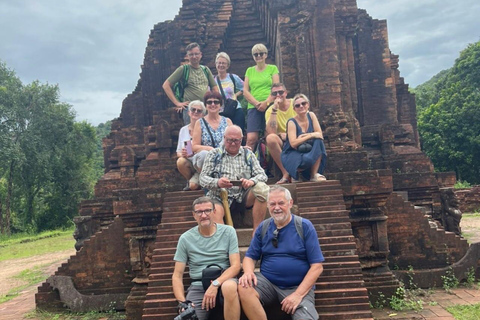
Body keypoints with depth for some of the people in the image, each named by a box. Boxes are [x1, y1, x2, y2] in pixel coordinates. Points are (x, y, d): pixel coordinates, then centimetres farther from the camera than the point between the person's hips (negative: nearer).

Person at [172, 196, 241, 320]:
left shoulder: (228, 231, 1)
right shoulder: (185, 238, 3)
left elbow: (235, 266, -5)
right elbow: (177, 275, 4)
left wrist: (215, 284, -21)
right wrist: (182, 302, -13)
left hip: (223, 280, 0)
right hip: (198, 285, 0)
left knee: (229, 286, -35)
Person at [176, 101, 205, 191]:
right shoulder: (183, 130, 7)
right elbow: (178, 153, 9)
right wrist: (182, 154, -15)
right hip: (190, 164, 4)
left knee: (193, 185, -25)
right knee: (180, 161, -29)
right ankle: (190, 180, -1)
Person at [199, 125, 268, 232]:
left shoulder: (248, 154, 14)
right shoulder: (214, 154, 10)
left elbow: (262, 175, 6)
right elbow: (203, 178, 2)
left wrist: (251, 181, -19)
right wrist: (217, 182, -22)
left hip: (243, 197, 2)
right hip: (220, 197, -2)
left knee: (262, 188, -28)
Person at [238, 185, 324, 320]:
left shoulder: (305, 226, -3)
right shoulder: (263, 227, 7)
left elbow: (317, 266, -6)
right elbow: (250, 257, 10)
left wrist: (298, 294, -15)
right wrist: (248, 272, -15)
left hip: (298, 287, -2)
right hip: (267, 283, 3)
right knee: (243, 287, -28)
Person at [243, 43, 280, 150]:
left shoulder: (273, 68, 11)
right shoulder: (249, 70, 17)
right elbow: (245, 91, 9)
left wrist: (266, 102, -12)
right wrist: (256, 103, -7)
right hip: (253, 107, 1)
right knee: (251, 139, -12)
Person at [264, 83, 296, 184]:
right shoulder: (270, 110, -1)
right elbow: (271, 132, -19)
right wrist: (274, 109, -21)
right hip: (282, 143, 1)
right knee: (270, 138, -32)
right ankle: (286, 174, -22)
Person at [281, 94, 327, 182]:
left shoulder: (311, 115, 1)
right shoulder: (292, 122, -12)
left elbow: (320, 134, -7)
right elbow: (293, 143, -23)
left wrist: (303, 136, -19)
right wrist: (311, 135, -20)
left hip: (309, 152, 5)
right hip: (292, 154, -5)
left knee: (318, 141, -25)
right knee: (307, 159, -37)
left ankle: (314, 174, -19)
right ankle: (295, 172, 0)